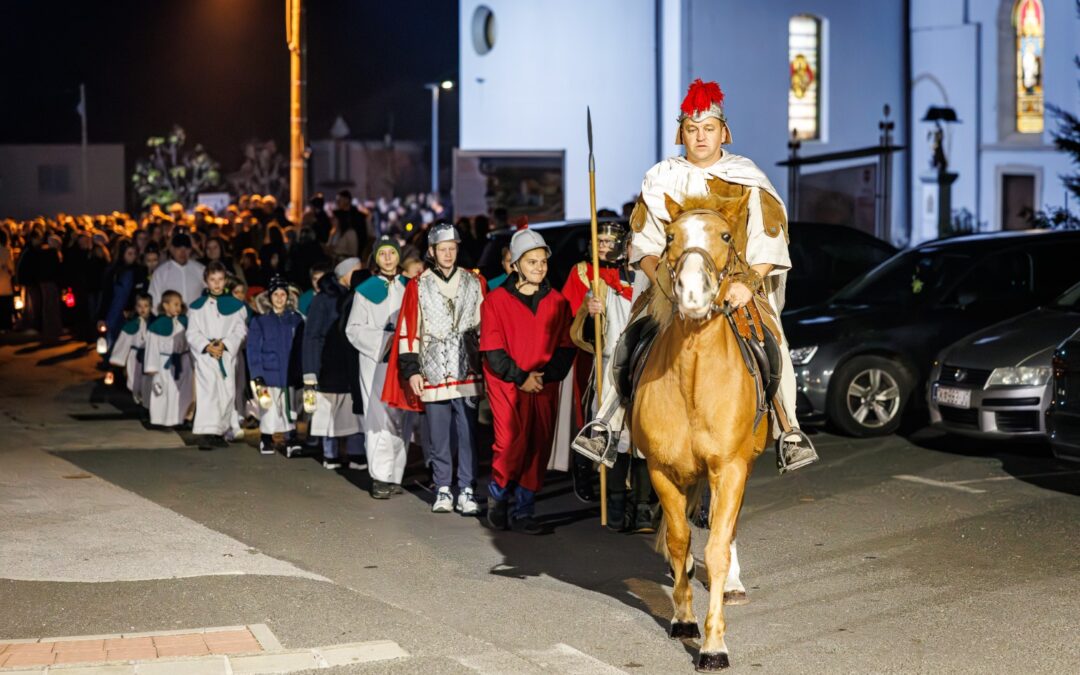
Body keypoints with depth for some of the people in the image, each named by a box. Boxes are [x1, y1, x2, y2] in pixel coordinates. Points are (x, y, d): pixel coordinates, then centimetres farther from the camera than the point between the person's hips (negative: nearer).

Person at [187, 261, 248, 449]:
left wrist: (224, 344, -14)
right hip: (205, 355, -2)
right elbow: (192, 333, 1)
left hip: (227, 355, 2)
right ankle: (205, 433, -22)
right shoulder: (197, 306, 5)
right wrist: (207, 346, -14)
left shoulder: (235, 305, 7)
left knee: (227, 392, 5)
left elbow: (240, 331, 1)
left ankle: (221, 432, 20)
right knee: (208, 390, -16)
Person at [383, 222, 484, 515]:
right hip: (432, 374, 0)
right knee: (438, 436, 6)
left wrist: (487, 367, 9)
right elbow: (408, 331, 3)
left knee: (467, 434, -2)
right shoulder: (417, 287, 3)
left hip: (467, 373, 0)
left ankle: (466, 491, 3)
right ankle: (443, 490, 16)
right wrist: (412, 370, -3)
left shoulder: (474, 283, 8)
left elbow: (485, 328, 11)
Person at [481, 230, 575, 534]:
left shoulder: (557, 301, 8)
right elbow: (493, 350, -4)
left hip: (545, 387, 3)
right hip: (507, 386, -3)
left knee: (538, 449, 2)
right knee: (511, 445, -14)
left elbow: (566, 346, 7)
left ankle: (523, 512, 13)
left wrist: (546, 376, -8)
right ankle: (498, 496, 13)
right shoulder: (496, 300, -1)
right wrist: (521, 378, -11)